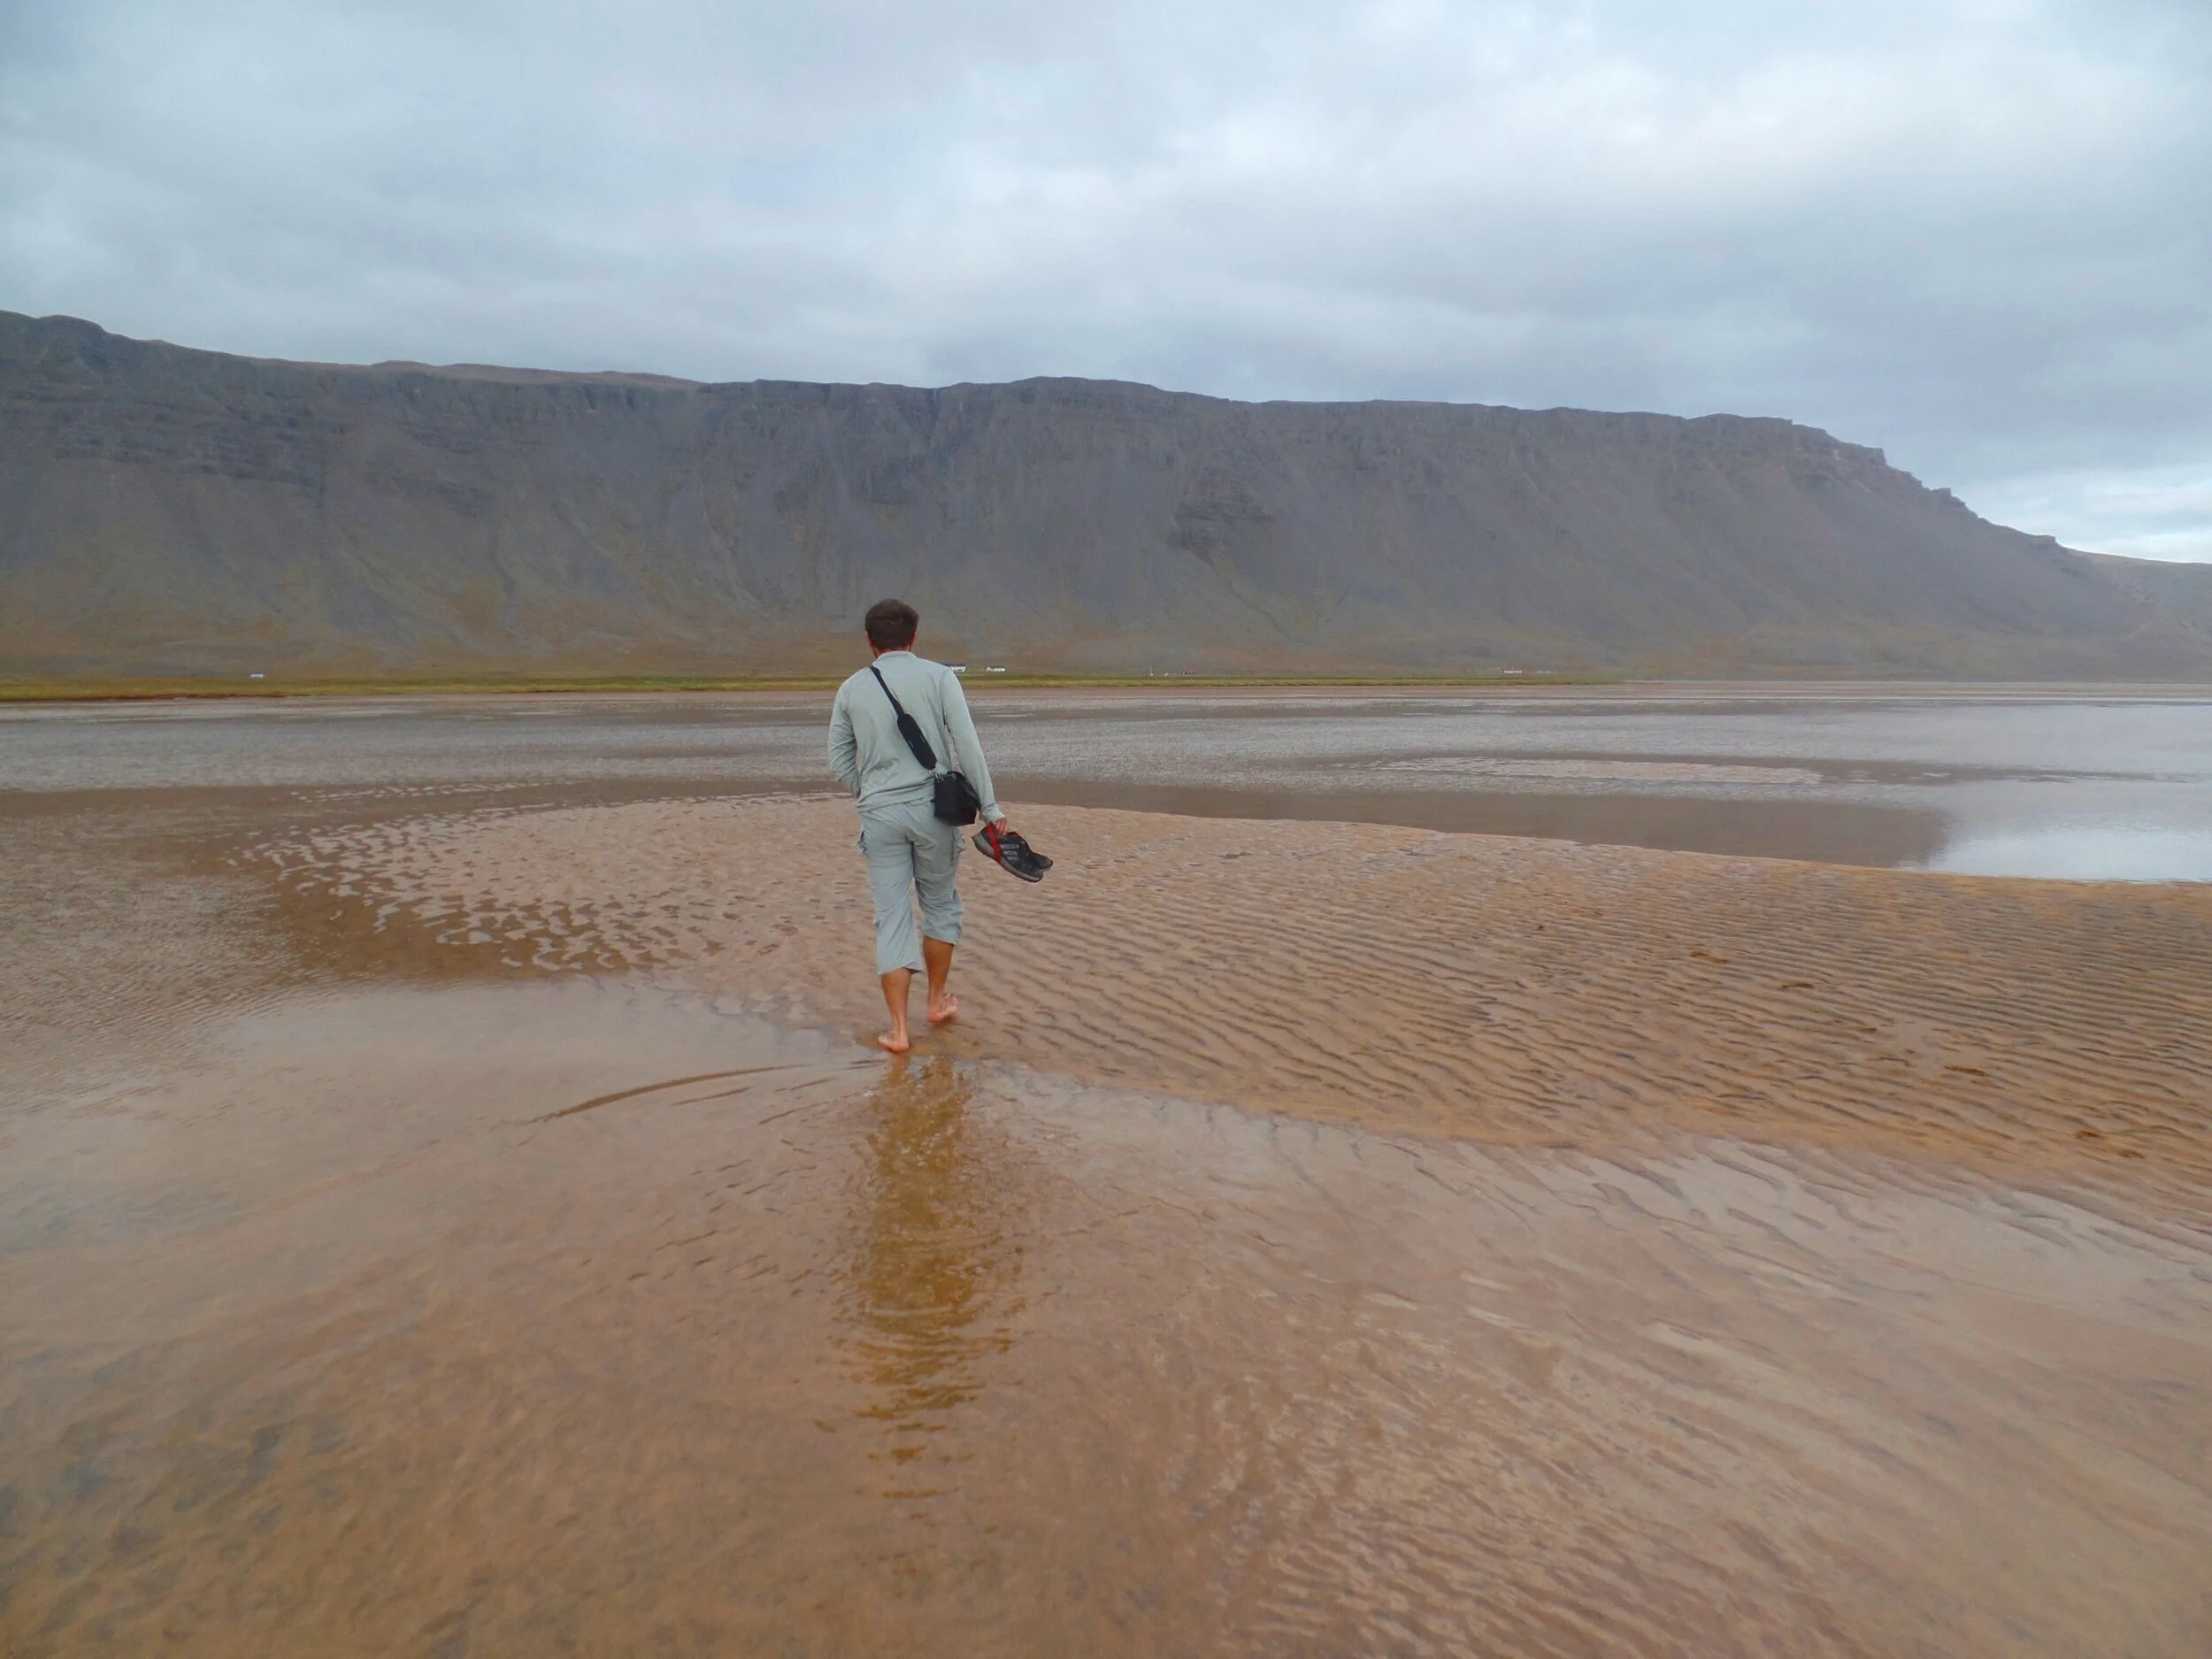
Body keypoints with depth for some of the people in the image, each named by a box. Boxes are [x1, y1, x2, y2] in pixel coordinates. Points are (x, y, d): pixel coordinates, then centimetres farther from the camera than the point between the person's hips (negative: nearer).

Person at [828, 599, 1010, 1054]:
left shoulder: (851, 689, 6)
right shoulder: (938, 676, -2)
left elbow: (839, 761, 11)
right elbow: (967, 745, -9)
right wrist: (989, 807, -7)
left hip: (879, 814, 2)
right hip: (933, 808, -1)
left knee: (892, 916, 4)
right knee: (940, 905, 18)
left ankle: (899, 1028, 1)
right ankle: (938, 999, 31)